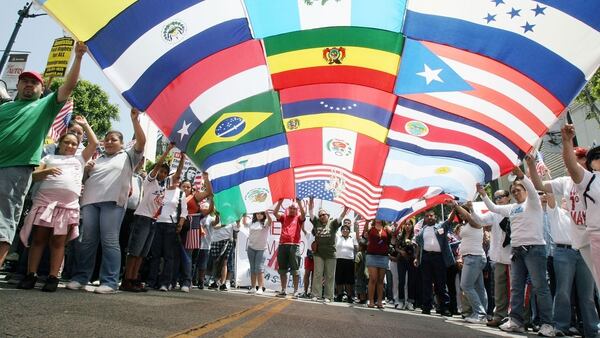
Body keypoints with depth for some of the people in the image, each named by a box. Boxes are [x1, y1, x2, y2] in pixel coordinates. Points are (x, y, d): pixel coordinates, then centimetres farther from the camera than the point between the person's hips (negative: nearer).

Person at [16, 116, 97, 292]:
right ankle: (30, 275, 6)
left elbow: (94, 143, 16)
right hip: (45, 200, 1)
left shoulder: (79, 159, 22)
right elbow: (34, 175, 12)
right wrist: (47, 171, -9)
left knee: (58, 241, -1)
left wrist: (85, 124, 24)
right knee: (39, 238, 1)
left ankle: (53, 277, 0)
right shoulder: (49, 157, 21)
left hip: (68, 204, 0)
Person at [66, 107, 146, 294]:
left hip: (113, 202, -5)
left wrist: (135, 119, -5)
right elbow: (84, 180, 29)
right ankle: (80, 277, 10)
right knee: (86, 241, 1)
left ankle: (109, 282, -9)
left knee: (110, 241, -9)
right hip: (90, 201, 5)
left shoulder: (128, 156, 15)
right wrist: (86, 170, 8)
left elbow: (141, 142, 0)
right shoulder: (97, 159, 28)